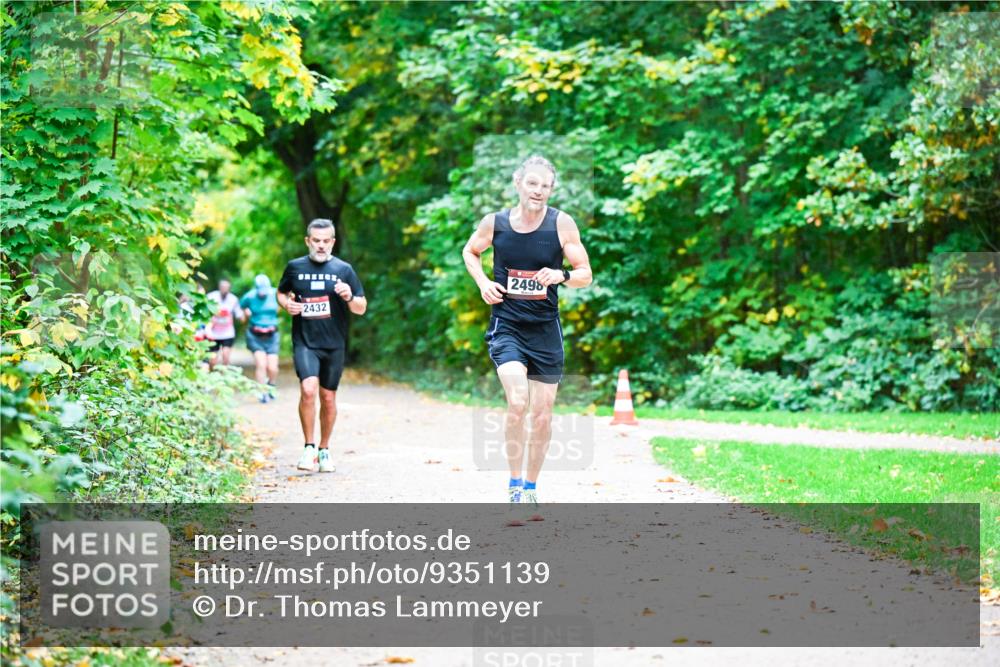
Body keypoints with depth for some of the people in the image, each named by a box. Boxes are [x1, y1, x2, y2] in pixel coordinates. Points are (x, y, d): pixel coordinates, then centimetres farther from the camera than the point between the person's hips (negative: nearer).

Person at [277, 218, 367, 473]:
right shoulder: (294, 267, 4)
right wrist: (286, 304, -1)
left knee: (328, 398, 8)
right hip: (304, 342, -1)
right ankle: (308, 447, -10)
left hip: (334, 344, 1)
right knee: (308, 390, -21)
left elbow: (362, 308, 5)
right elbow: (281, 292, 22)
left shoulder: (343, 269, 3)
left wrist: (350, 297, -17)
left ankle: (324, 450, 25)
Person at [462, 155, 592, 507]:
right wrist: (483, 283, 0)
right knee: (517, 402, -21)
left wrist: (561, 276, -23)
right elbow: (470, 251, 17)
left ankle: (531, 487, 26)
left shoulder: (561, 223, -6)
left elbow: (585, 274, -2)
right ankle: (514, 484, -7)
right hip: (506, 326, -1)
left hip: (545, 329, 1)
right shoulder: (495, 223, -3)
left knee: (542, 416, 7)